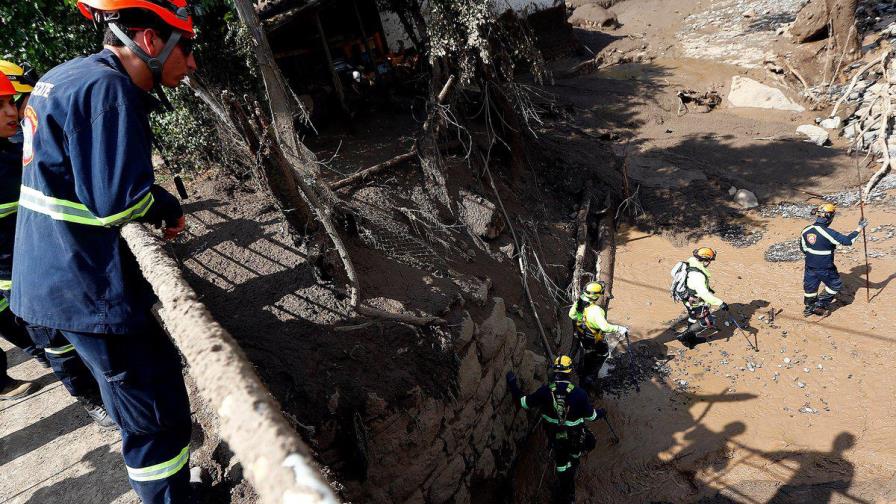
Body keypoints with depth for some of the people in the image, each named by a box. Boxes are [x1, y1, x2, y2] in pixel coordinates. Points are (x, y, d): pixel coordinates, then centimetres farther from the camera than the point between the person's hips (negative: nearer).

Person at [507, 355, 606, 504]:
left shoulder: (544, 391, -22)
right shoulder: (579, 394, -26)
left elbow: (524, 403, -8)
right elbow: (590, 416, -9)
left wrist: (512, 385, 5)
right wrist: (601, 413, 15)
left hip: (554, 437, 2)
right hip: (574, 437, -2)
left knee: (561, 464, 23)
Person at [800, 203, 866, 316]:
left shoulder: (806, 230, -7)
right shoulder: (828, 233, -26)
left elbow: (803, 248, 5)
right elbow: (848, 240, -21)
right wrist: (860, 228, -12)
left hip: (810, 266, 5)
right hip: (825, 268, -5)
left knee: (810, 287, 20)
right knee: (836, 285, 20)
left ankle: (808, 308, 34)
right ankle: (820, 305, 20)